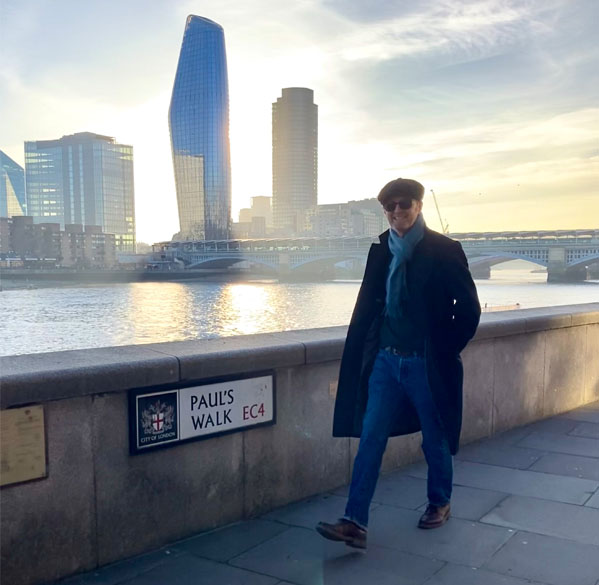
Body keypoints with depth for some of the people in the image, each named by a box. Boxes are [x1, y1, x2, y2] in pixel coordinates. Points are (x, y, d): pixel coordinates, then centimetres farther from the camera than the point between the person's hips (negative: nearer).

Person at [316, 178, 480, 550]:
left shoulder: (444, 250, -8)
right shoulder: (381, 251, 6)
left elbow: (469, 308, -5)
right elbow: (368, 304, 10)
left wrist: (447, 350, -4)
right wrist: (364, 353, 5)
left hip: (426, 364, -3)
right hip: (385, 360, 4)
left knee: (435, 440, 13)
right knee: (370, 439, -1)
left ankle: (440, 504, 37)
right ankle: (356, 523, 2)